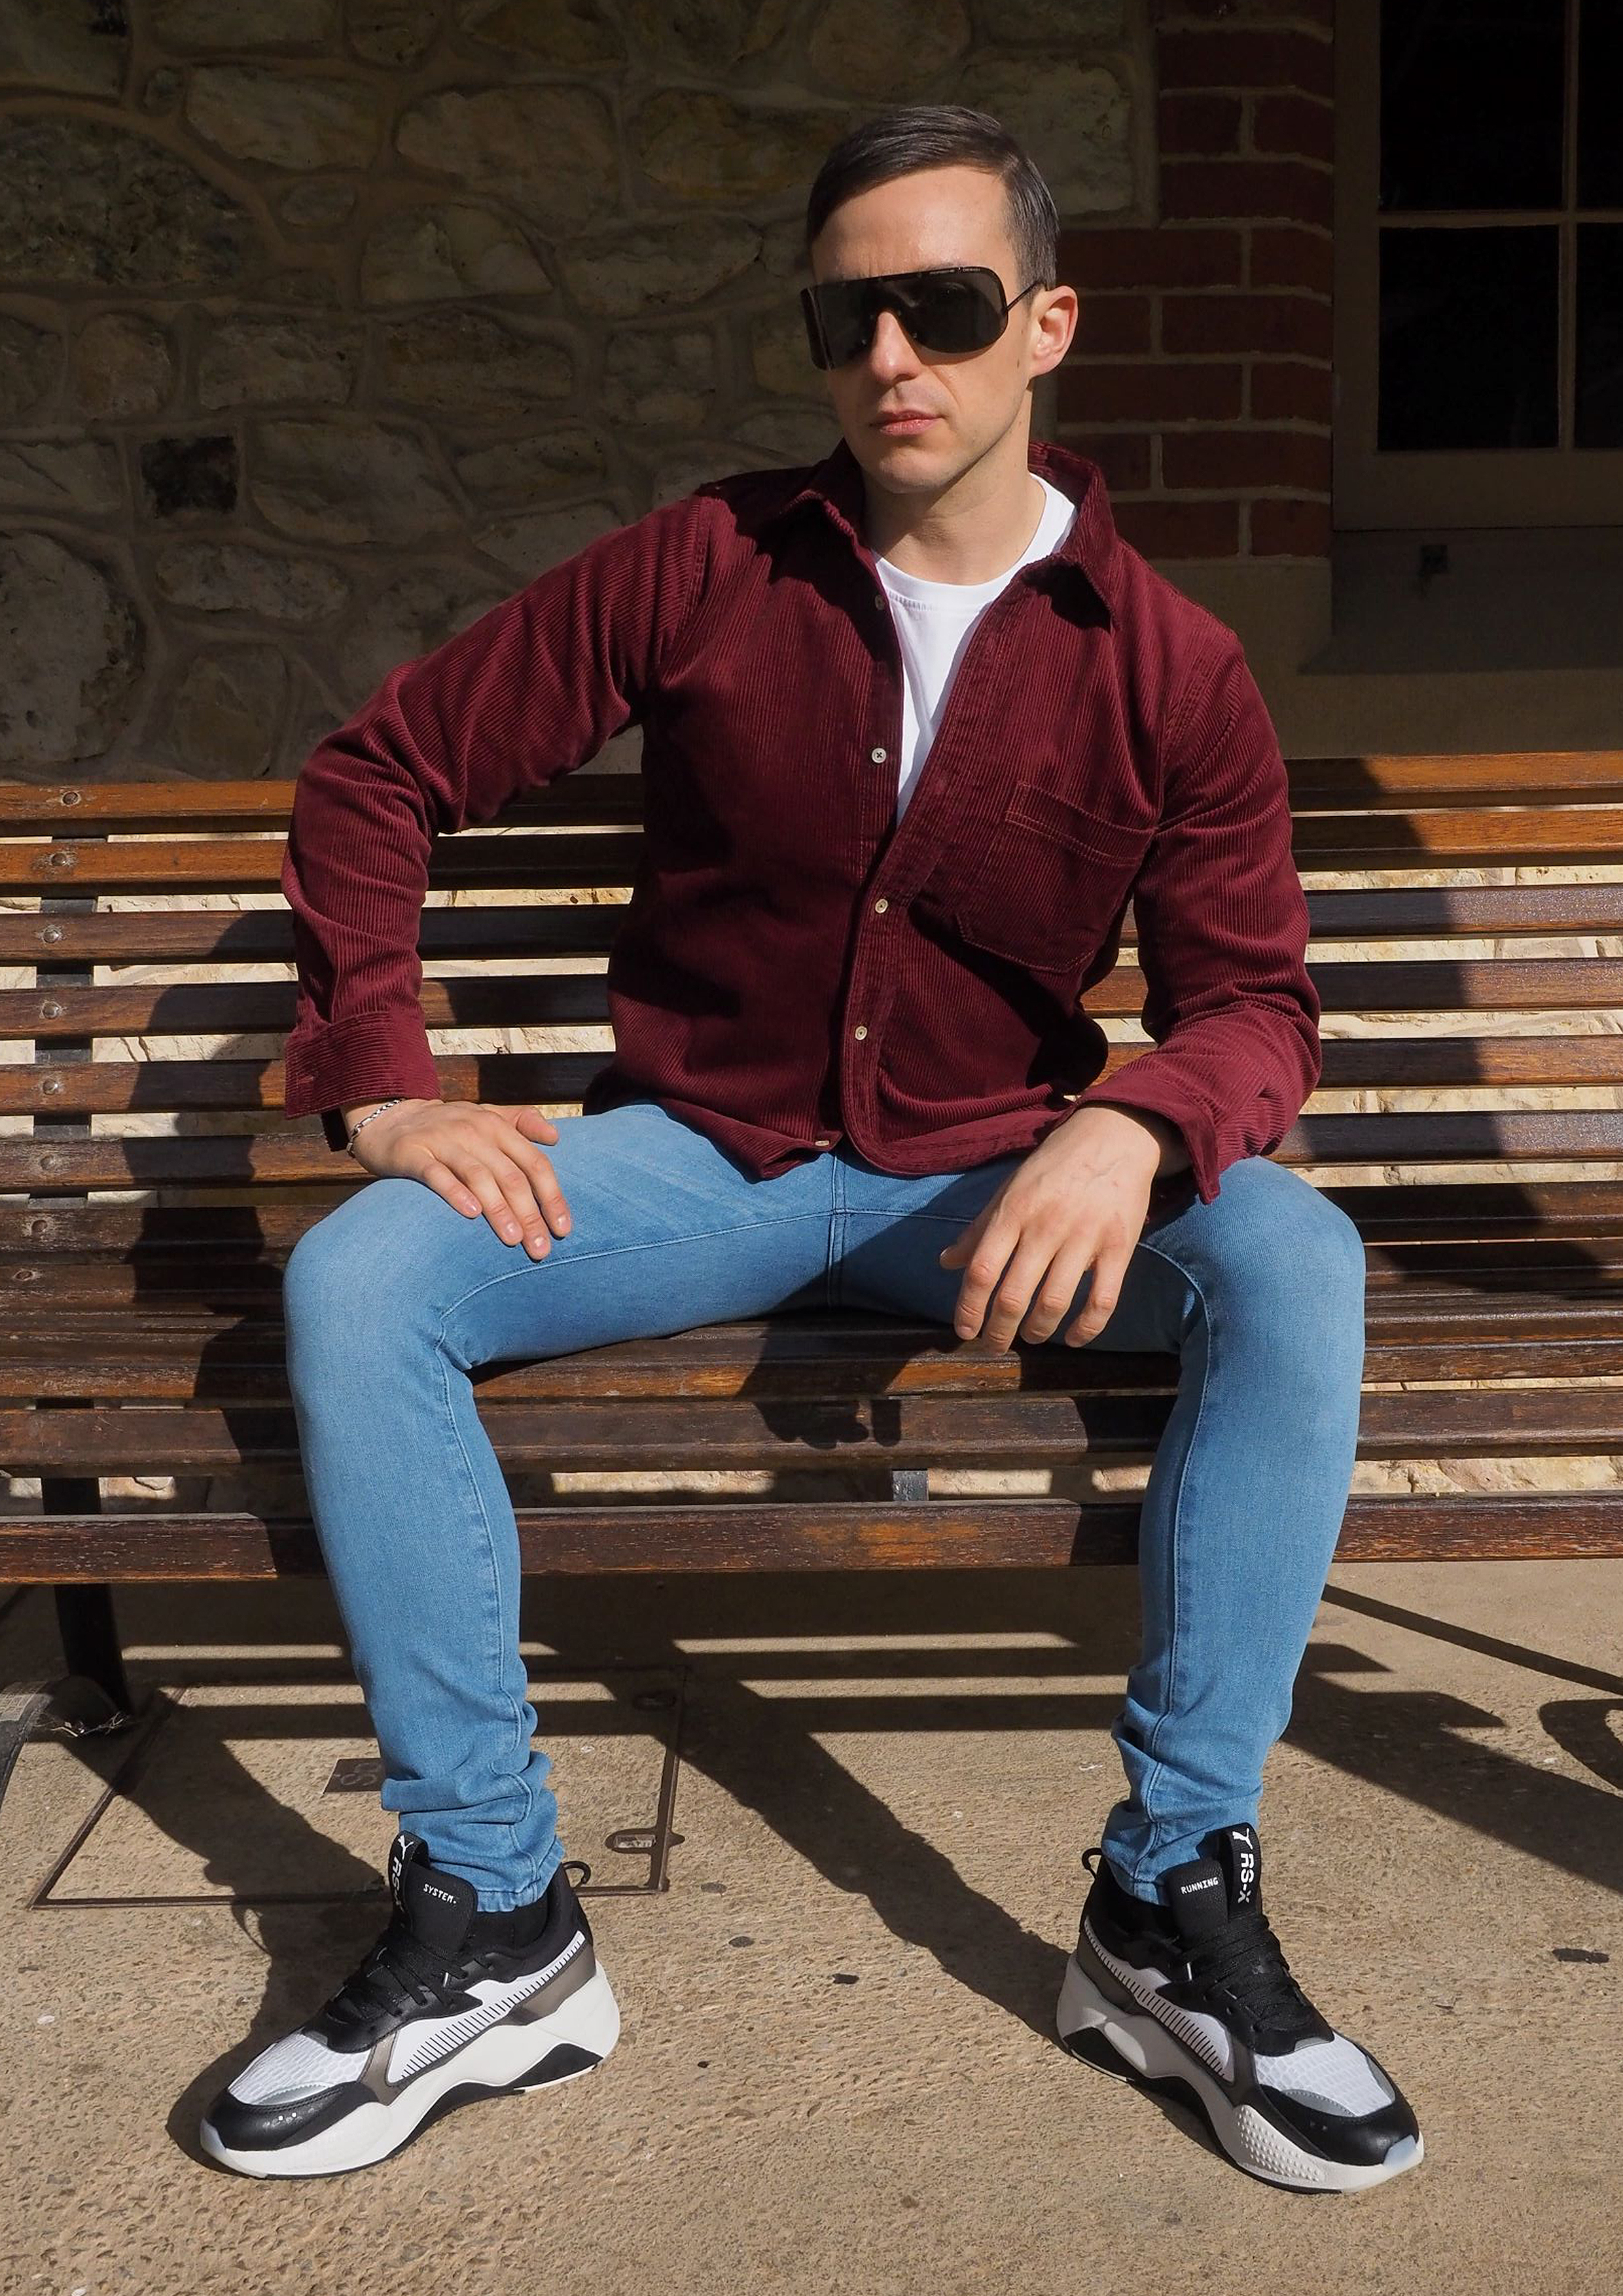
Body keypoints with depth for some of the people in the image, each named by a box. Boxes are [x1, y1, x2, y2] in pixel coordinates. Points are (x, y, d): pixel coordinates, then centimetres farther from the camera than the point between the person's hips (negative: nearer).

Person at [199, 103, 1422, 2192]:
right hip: (698, 1154, 1)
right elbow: (378, 774, 2)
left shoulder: (1170, 669, -3)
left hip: (991, 1176, 0)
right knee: (355, 1278, -24)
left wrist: (1131, 1127, -27)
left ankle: (1175, 1902, -18)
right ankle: (491, 1919, -15)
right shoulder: (701, 571, -3)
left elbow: (1253, 1001, -3)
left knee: (1292, 1267, -28)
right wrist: (386, 1087, -9)